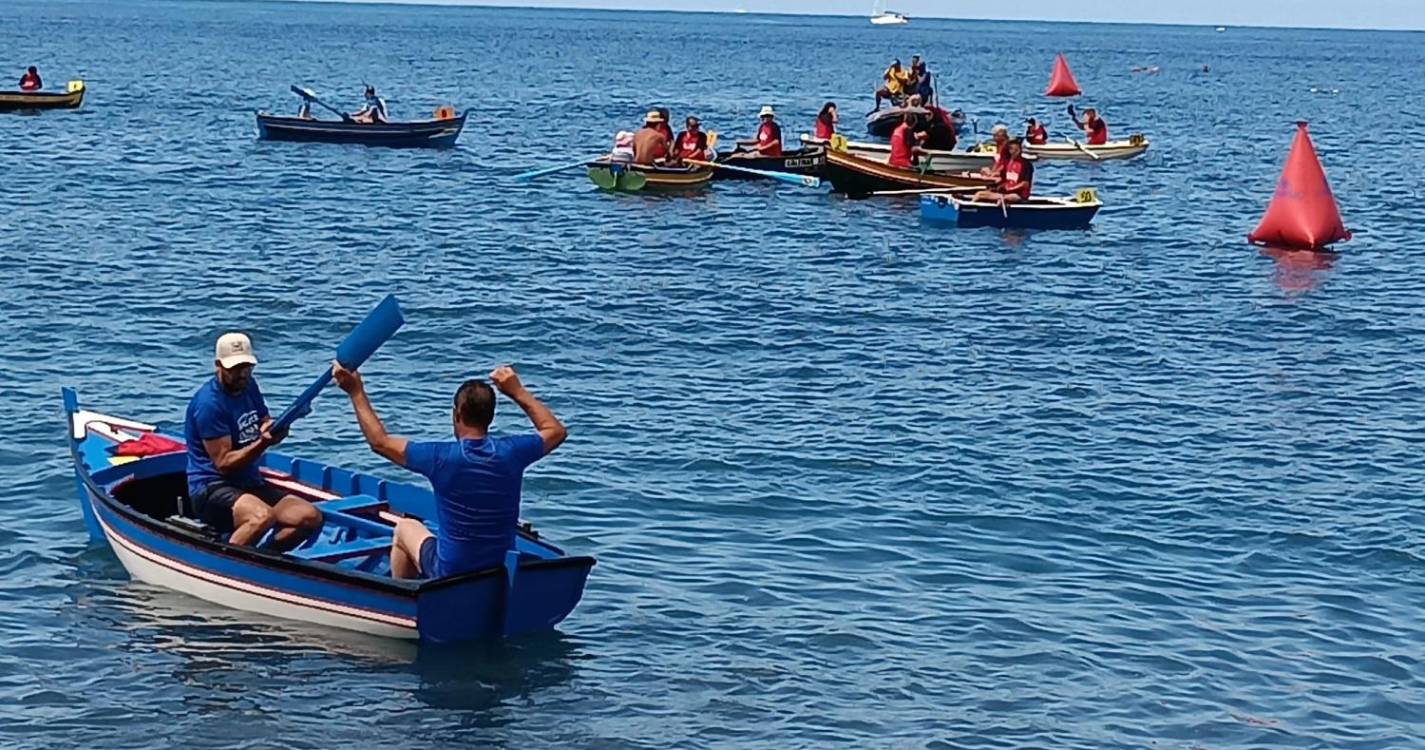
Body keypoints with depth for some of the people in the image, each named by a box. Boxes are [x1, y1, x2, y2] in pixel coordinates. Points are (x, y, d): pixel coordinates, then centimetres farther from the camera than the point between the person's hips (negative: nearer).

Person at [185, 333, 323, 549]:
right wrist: (261, 443, -31)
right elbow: (224, 463, -18)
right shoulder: (209, 403, -16)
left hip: (251, 485, 9)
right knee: (262, 516, -38)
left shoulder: (248, 386, 10)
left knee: (311, 517, -10)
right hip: (211, 490, -9)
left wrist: (275, 431, -10)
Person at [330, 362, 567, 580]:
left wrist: (357, 392, 0)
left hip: (450, 572, -3)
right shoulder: (510, 452, -13)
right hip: (504, 571, 3)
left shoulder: (440, 457, -21)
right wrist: (518, 392, 13)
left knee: (405, 528, 26)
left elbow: (379, 441, -7)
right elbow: (556, 430, 8)